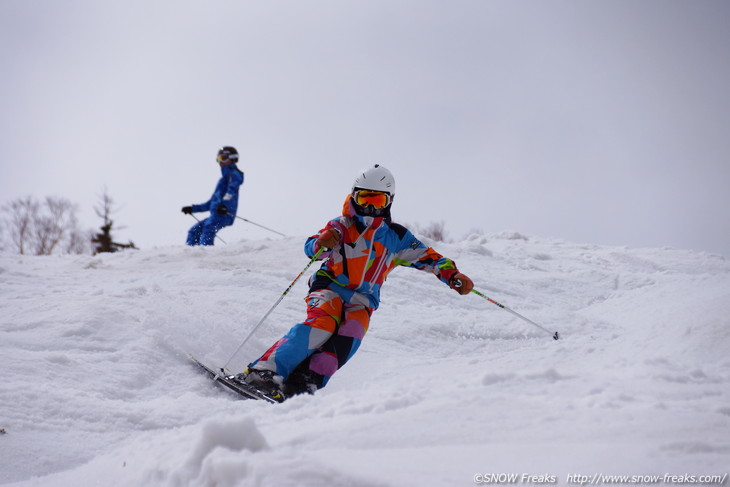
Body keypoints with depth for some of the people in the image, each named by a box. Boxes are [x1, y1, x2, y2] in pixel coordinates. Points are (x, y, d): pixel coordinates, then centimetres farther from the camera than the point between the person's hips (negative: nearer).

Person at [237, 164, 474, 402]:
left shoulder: (396, 237, 11)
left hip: (362, 300, 2)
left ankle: (306, 382, -37)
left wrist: (452, 275, -9)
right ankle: (265, 372, -37)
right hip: (330, 287, -2)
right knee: (322, 323, -31)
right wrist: (322, 242, -32)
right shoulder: (343, 225, 4)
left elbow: (427, 257, 9)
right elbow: (310, 247, -7)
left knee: (351, 334, -28)